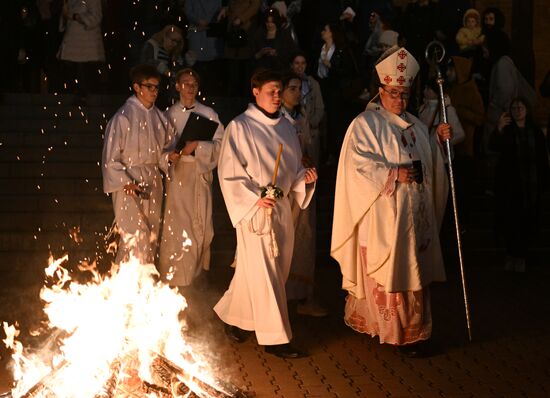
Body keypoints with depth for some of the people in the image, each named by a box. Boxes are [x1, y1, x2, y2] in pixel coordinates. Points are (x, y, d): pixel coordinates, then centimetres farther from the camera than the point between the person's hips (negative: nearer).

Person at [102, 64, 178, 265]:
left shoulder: (158, 117, 7)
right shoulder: (123, 118, -11)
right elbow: (110, 158, -9)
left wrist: (169, 156, -4)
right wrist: (125, 182, -17)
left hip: (153, 182, 6)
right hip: (129, 185, -6)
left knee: (151, 239, 10)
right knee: (137, 239, -10)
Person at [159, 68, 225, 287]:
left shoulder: (209, 114, 6)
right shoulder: (169, 114, 4)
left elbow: (219, 144, 0)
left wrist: (196, 146, -13)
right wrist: (179, 150, -15)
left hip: (201, 174, 2)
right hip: (177, 173, -1)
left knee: (201, 225, 5)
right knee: (176, 225, -5)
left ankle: (198, 270, 20)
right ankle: (174, 275, 3)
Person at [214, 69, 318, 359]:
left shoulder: (285, 127, 12)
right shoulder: (240, 128, -7)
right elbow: (229, 174, -9)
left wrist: (304, 177, -3)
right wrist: (255, 199, -19)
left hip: (281, 208, 6)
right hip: (255, 211, -6)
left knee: (251, 271, 13)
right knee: (264, 273, -4)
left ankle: (233, 316, 34)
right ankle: (275, 338, 3)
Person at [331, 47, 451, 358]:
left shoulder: (415, 125, 16)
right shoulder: (366, 123, -5)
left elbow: (429, 161, 22)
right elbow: (358, 163, -15)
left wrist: (439, 139, 4)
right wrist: (393, 173, -21)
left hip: (416, 214, 7)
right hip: (383, 215, -7)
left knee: (414, 271, 9)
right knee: (388, 272, -4)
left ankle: (412, 329, 17)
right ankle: (399, 332, 4)